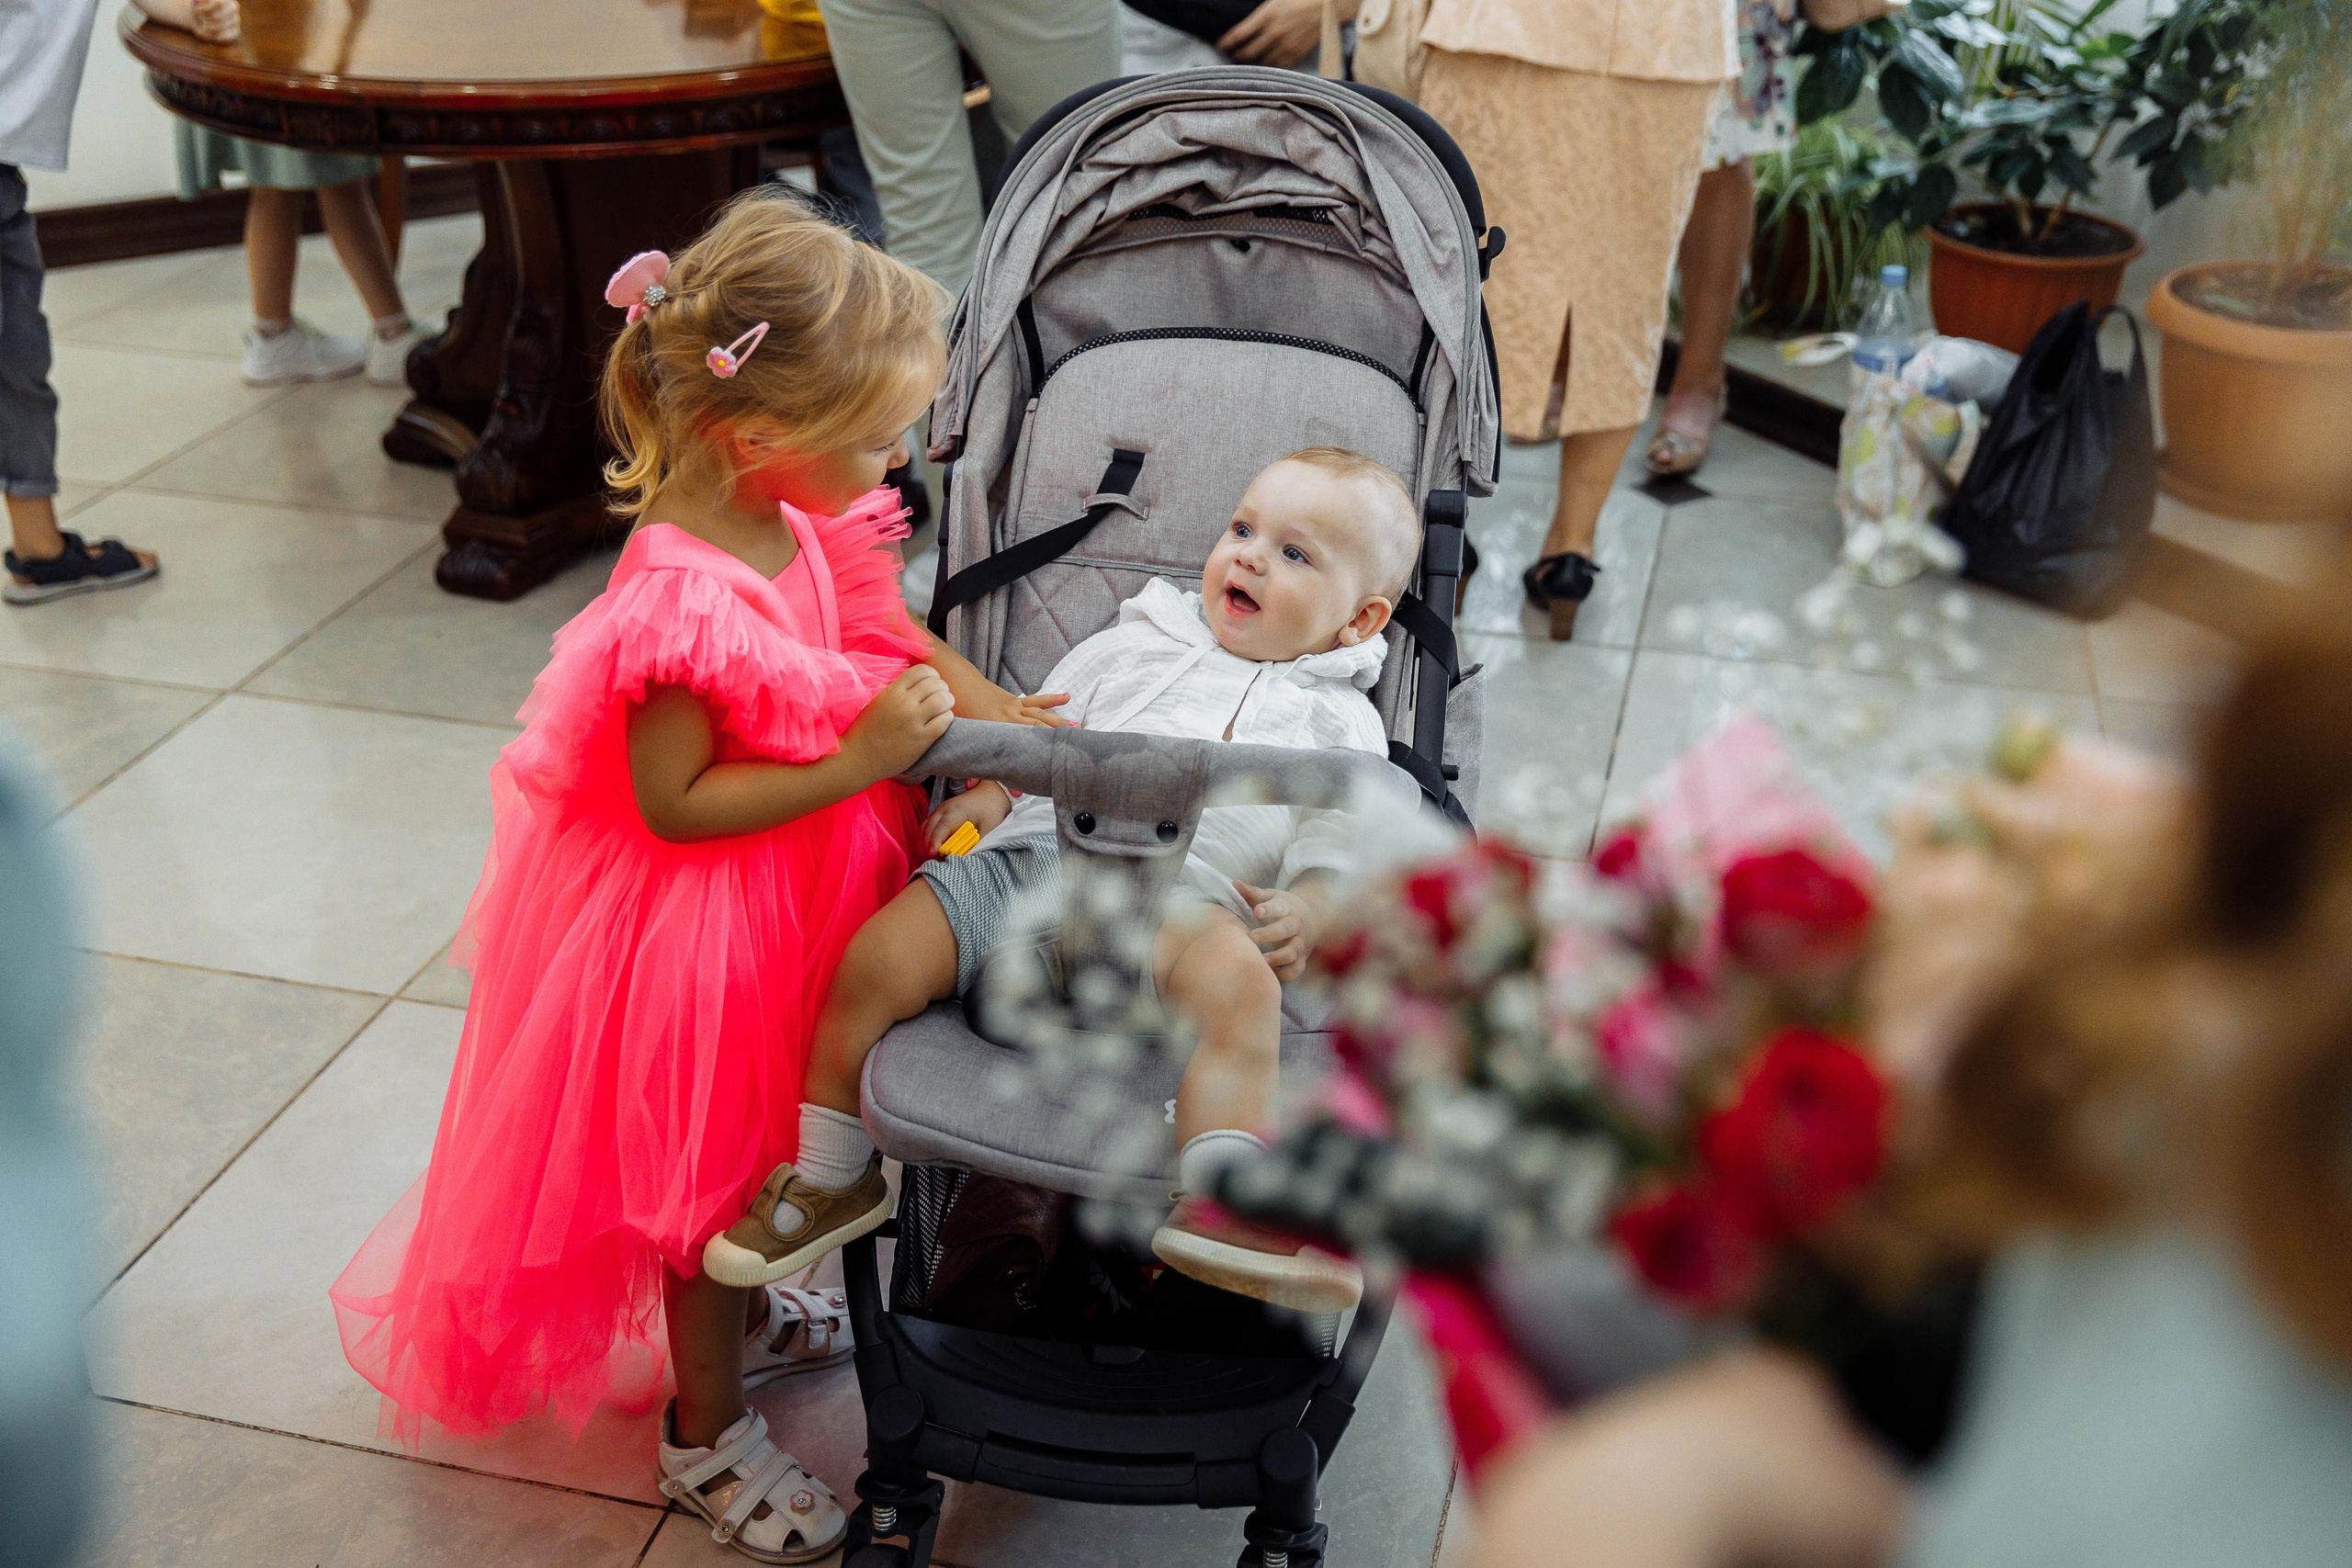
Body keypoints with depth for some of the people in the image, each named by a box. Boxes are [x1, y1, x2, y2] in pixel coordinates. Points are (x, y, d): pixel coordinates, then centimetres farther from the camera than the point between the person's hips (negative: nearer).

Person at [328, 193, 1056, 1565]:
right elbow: (674, 804, -29)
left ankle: (740, 1311, 55)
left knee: (763, 1140, 28)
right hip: (702, 922, -8)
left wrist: (985, 706, -8)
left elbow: (883, 637, 7)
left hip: (800, 890, 8)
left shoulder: (800, 518, -8)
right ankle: (707, 1427, 35)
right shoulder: (682, 601, -34)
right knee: (709, 1156, 12)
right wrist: (861, 760, -31)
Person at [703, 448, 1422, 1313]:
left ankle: (1220, 1209, -48)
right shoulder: (1134, 642, 29)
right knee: (876, 957, -17)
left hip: (1182, 893, -2)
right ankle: (830, 1180, 2)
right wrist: (990, 789, 9)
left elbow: (1343, 847, 11)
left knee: (1238, 978, -38)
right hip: (1033, 849, 3)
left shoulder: (1338, 722, 22)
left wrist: (1305, 911, -10)